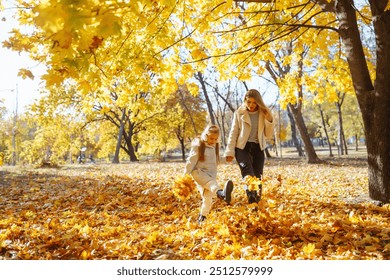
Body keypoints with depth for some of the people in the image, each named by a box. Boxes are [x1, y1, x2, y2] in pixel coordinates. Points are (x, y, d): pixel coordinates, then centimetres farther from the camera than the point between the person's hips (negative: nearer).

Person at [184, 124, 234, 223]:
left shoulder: (215, 147, 12)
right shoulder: (198, 146, -7)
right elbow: (191, 161, -9)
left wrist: (214, 176, 24)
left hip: (210, 175, 6)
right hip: (198, 172, -6)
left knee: (208, 197, -3)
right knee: (210, 183, -35)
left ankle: (202, 218, 16)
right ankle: (222, 194, -66)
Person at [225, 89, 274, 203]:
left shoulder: (263, 114, 7)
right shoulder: (239, 113, 1)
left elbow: (268, 135, 7)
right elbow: (233, 133, 2)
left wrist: (269, 121, -8)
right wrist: (230, 151, -5)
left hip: (258, 148, 3)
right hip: (242, 147, -3)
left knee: (257, 176, -3)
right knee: (248, 171, -25)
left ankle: (257, 198, 4)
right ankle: (251, 194, -44)